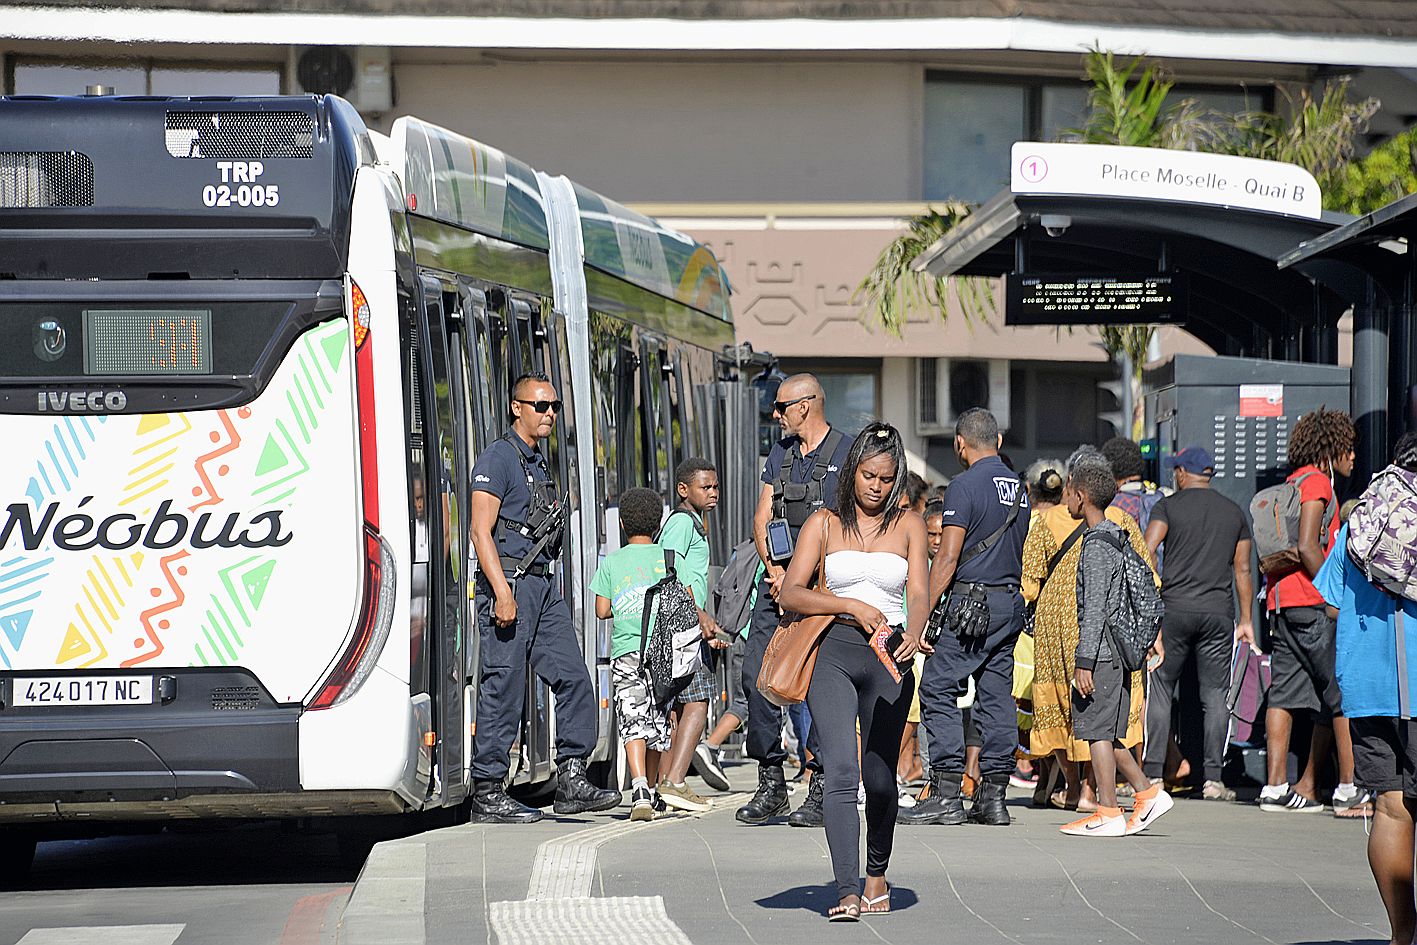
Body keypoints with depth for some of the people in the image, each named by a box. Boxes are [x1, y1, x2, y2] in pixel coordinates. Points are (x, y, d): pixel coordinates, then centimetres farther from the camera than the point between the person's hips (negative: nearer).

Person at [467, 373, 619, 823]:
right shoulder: (499, 457, -7)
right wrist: (502, 592, -22)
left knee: (573, 679, 2)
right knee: (503, 689, -6)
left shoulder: (538, 463, 20)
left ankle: (571, 783, 3)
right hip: (508, 581, -9)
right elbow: (481, 530, -14)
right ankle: (487, 794, -1)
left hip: (542, 584, 9)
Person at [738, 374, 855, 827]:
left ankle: (821, 790, -4)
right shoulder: (780, 454, 17)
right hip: (778, 576, 6)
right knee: (756, 673, -3)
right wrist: (775, 570, -4)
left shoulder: (846, 453, -3)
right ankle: (770, 783, 5)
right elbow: (762, 519, 14)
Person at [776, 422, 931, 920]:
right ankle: (847, 892, -23)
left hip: (888, 657, 1)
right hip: (833, 651, -1)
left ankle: (877, 874, 30)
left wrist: (913, 635, -23)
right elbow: (791, 593, -1)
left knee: (879, 777, 5)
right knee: (840, 771, -16)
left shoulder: (908, 524, 10)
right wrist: (853, 606, -13)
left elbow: (918, 594, -2)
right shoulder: (825, 523, 8)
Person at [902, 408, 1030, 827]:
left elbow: (948, 557, -13)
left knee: (937, 689, -5)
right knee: (996, 697, 8)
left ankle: (946, 794, -11)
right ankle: (992, 796, 7)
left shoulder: (966, 485, -9)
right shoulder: (1018, 487, 15)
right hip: (1011, 603, 8)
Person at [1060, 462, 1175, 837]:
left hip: (1102, 652, -9)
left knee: (1098, 731, -4)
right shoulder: (1115, 538, 16)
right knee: (1105, 733, 13)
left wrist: (1084, 660, -19)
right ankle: (1148, 794, 12)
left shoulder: (1097, 545, -14)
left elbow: (1095, 607, -19)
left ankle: (1108, 814, -2)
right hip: (1118, 651, 9)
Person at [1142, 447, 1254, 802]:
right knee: (1215, 695, 3)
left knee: (1160, 690, 4)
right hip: (1219, 613, 2)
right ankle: (1213, 778, -3)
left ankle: (1152, 773, -1)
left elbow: (1145, 553, -9)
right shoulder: (1234, 512, 12)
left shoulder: (1168, 506, 2)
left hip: (1174, 609, -2)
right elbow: (1243, 570, 11)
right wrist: (1246, 620, 13)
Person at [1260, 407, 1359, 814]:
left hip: (1282, 602, 9)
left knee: (1285, 692, 4)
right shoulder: (1316, 482, -7)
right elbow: (1307, 547, -17)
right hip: (1311, 602, -9)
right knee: (1343, 692, -4)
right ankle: (1349, 786, -6)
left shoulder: (1291, 483, 20)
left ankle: (1276, 786, 0)